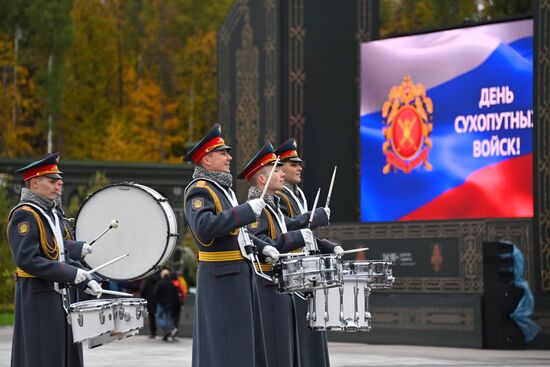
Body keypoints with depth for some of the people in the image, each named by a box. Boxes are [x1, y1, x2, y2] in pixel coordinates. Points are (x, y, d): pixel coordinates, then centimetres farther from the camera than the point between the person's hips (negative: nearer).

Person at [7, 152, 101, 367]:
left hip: (56, 297, 10)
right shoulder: (25, 215, -14)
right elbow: (26, 259, -24)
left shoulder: (50, 213, 16)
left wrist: (85, 280, 8)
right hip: (38, 299, -10)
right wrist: (72, 274, -23)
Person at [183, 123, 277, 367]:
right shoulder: (199, 190, -13)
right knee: (224, 346, -8)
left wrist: (261, 246, 17)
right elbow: (204, 228, -31)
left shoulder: (222, 188, 18)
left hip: (240, 271, 10)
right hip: (221, 276, -10)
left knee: (243, 343, 13)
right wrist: (248, 210, -28)